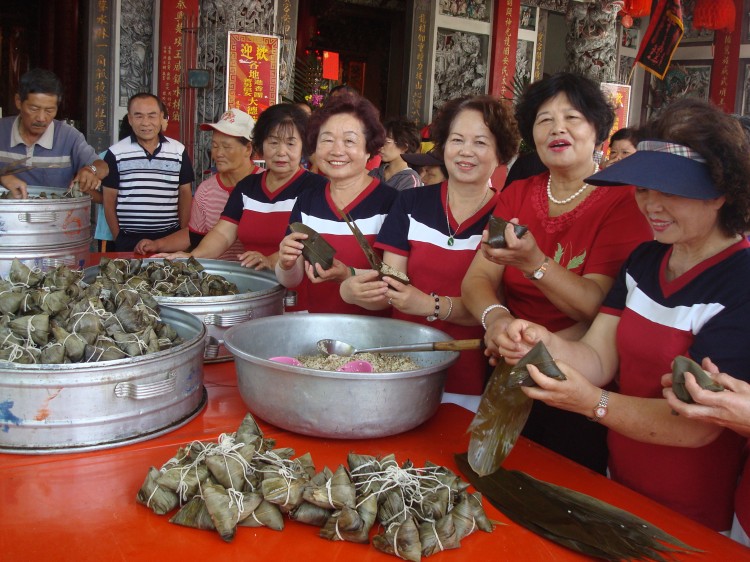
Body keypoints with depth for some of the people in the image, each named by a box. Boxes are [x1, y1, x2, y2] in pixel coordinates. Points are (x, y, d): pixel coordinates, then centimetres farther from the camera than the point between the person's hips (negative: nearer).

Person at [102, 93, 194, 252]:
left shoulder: (179, 151, 4)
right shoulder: (116, 153, 0)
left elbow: (185, 194, 8)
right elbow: (109, 200, 3)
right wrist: (118, 239, 0)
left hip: (170, 238, 1)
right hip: (129, 240, -1)